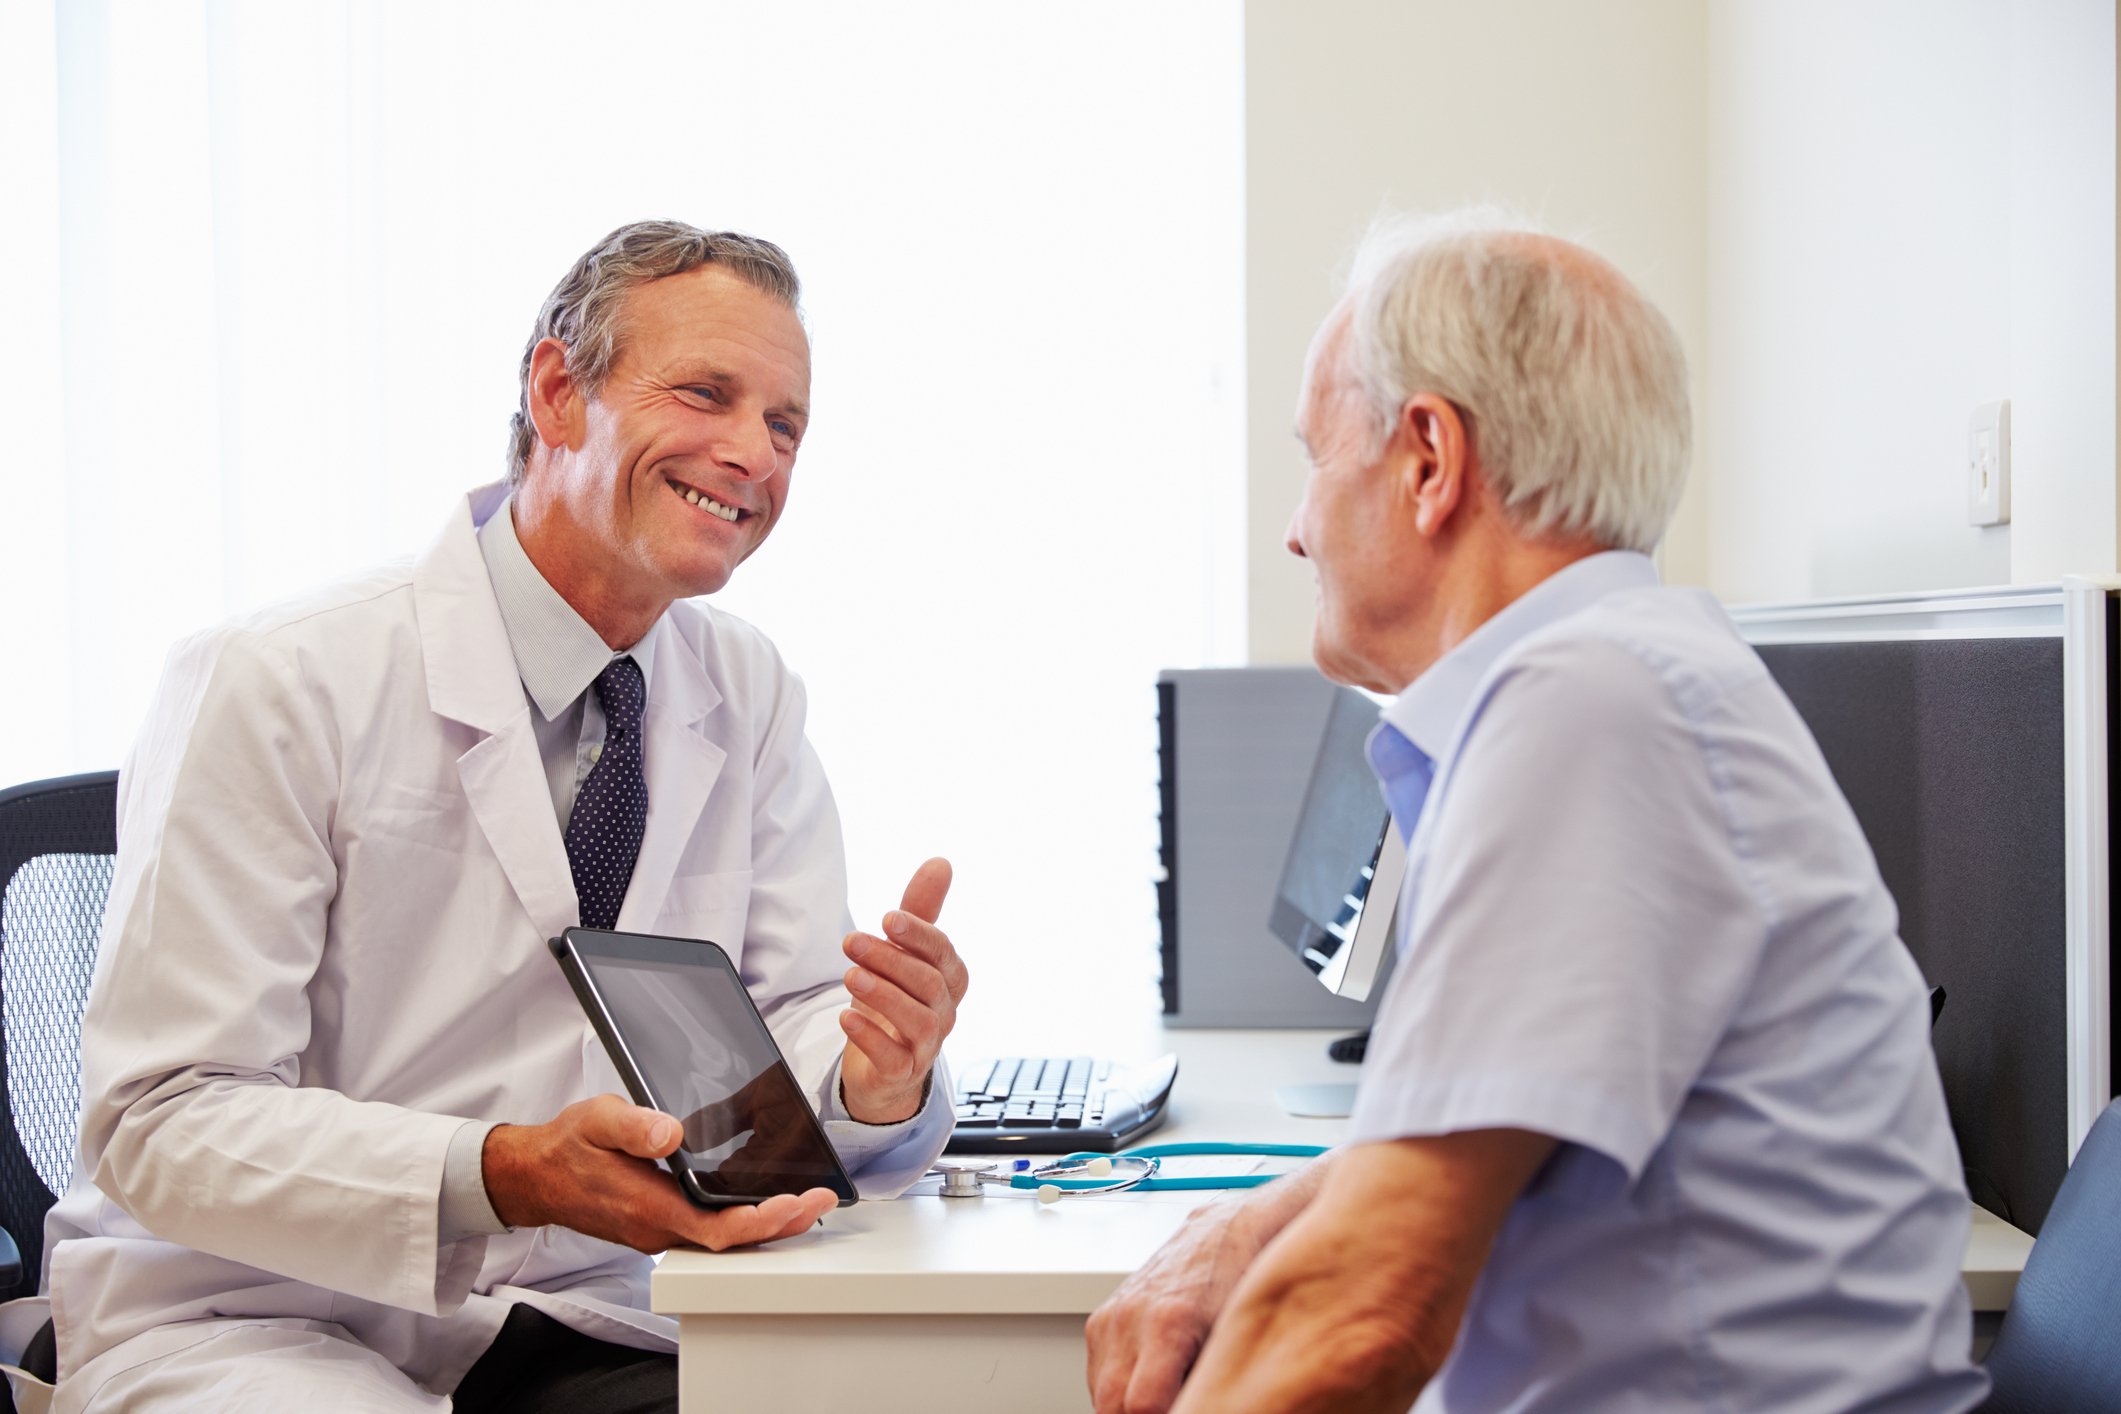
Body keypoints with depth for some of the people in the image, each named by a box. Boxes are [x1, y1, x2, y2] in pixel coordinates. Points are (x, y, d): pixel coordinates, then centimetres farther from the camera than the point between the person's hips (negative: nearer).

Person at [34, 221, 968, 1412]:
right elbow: (164, 1122, -17)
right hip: (258, 1318, -4)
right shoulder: (276, 687, -14)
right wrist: (508, 1175, -32)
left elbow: (792, 1021, 3)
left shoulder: (750, 696, 5)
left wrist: (874, 1076, -22)